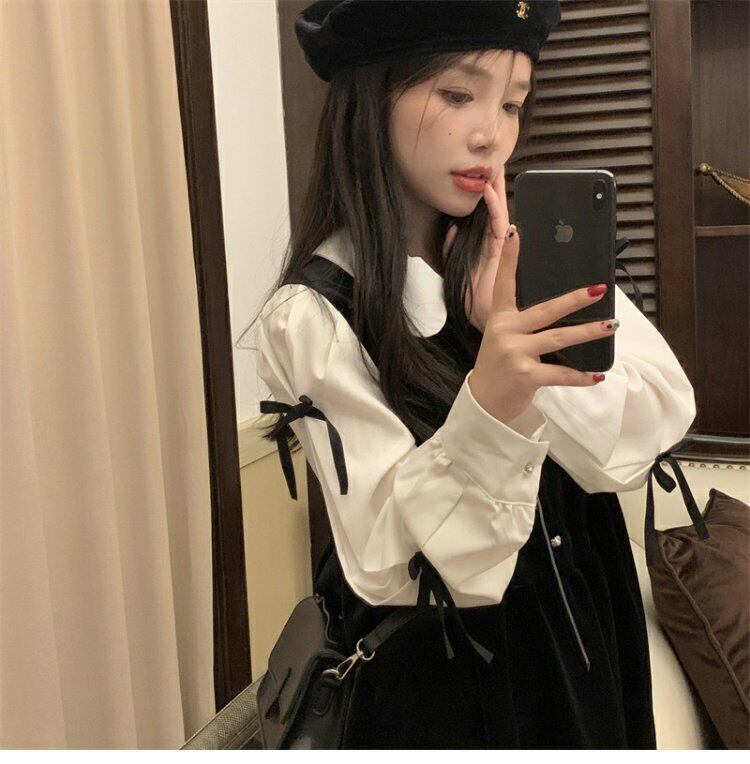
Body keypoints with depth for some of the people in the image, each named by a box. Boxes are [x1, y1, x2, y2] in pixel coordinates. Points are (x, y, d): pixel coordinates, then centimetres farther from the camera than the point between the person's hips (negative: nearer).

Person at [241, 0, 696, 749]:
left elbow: (661, 420, -12)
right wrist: (488, 408, -41)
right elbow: (396, 565, -25)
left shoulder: (526, 245, -4)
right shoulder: (313, 316, -20)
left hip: (586, 625, 6)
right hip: (443, 668, -5)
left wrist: (513, 328, -25)